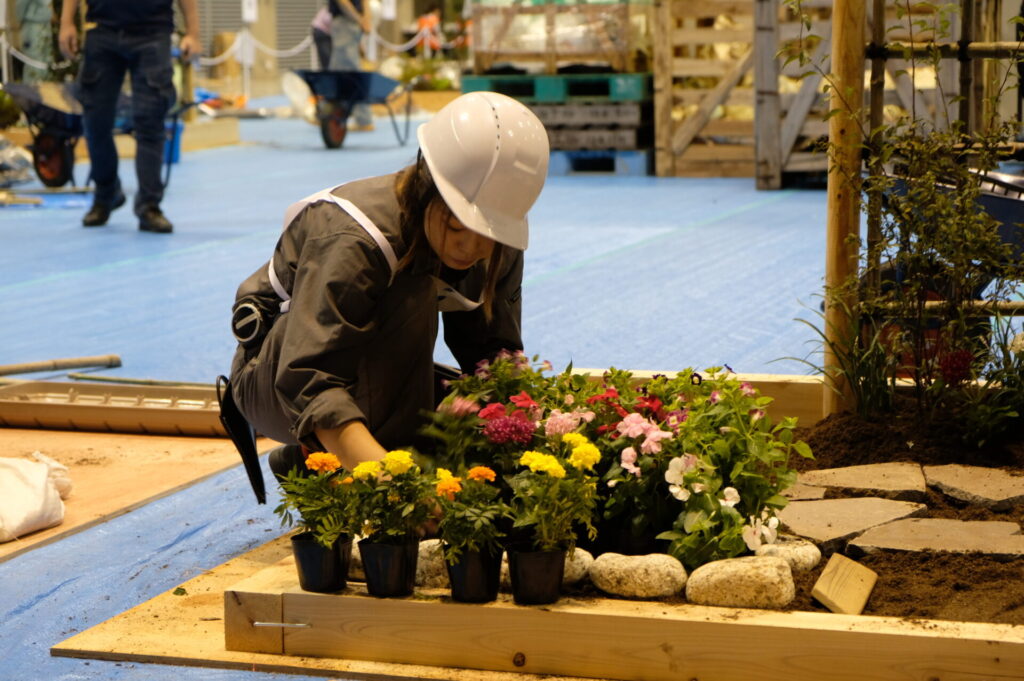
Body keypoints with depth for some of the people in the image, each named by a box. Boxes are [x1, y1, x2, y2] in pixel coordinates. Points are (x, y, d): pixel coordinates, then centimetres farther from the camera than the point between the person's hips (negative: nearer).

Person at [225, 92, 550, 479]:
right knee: (410, 296, -32)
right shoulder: (352, 241, -34)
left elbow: (495, 348, -9)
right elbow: (311, 380, -43)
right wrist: (383, 471, -58)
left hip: (373, 376, 7)